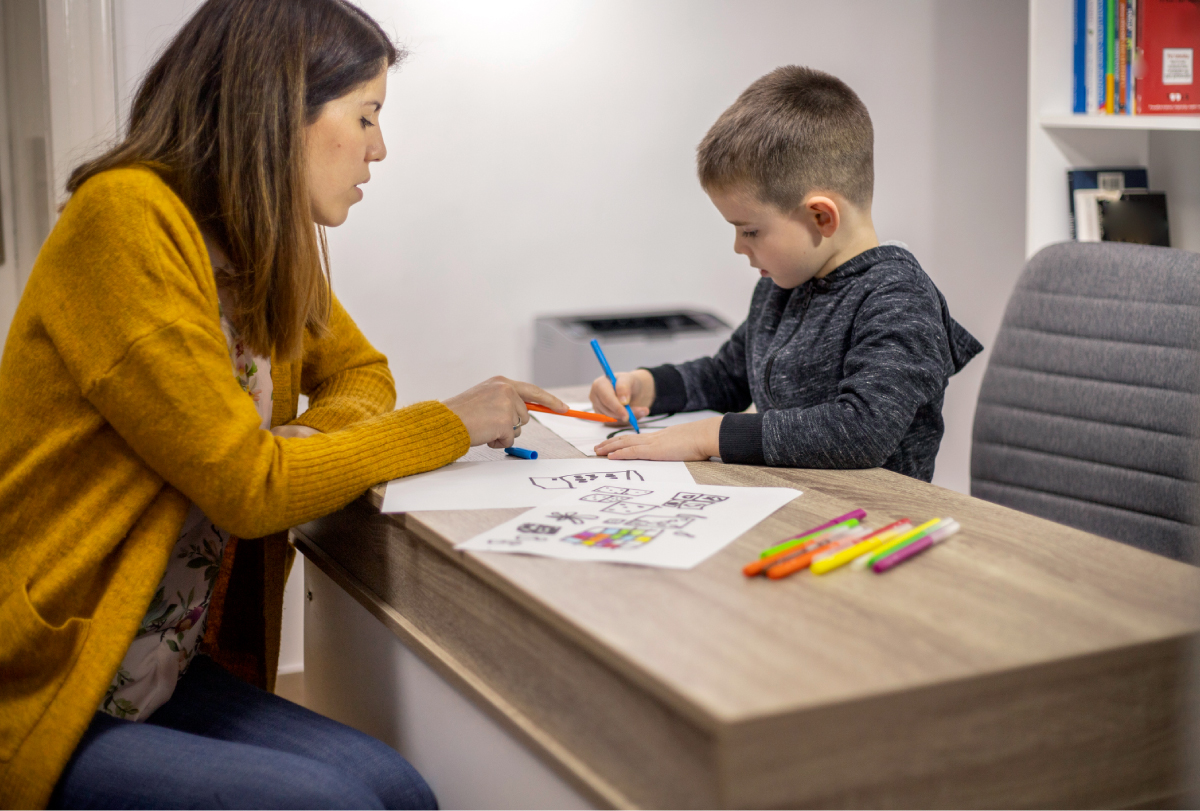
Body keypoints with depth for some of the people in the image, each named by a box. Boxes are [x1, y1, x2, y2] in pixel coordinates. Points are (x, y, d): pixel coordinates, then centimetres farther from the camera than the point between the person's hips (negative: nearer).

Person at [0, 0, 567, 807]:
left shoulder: (271, 247, 4)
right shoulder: (127, 216, -19)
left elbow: (361, 374, 19)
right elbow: (249, 485, -20)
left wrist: (304, 441, -6)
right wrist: (449, 425, -10)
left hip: (165, 674, 7)